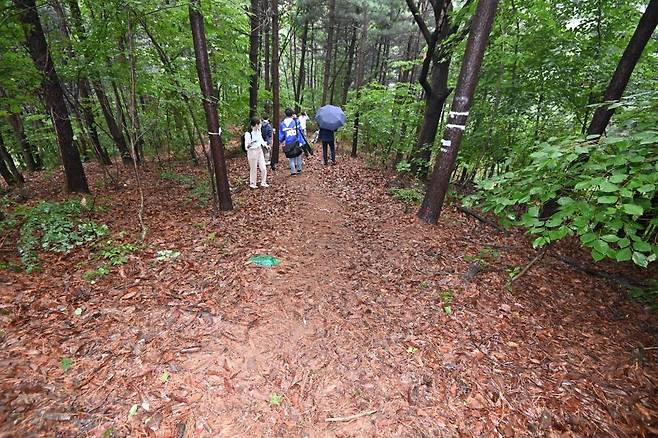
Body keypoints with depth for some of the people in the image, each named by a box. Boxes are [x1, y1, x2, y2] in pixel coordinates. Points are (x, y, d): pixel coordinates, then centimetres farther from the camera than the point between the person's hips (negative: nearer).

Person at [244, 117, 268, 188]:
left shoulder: (259, 130, -2)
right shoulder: (248, 133, -21)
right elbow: (246, 146, -20)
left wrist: (265, 144, 10)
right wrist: (249, 145, -41)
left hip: (259, 150, 6)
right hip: (252, 152, -6)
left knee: (263, 168, 7)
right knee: (253, 169, 7)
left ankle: (263, 182, 25)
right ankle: (252, 184, 26)